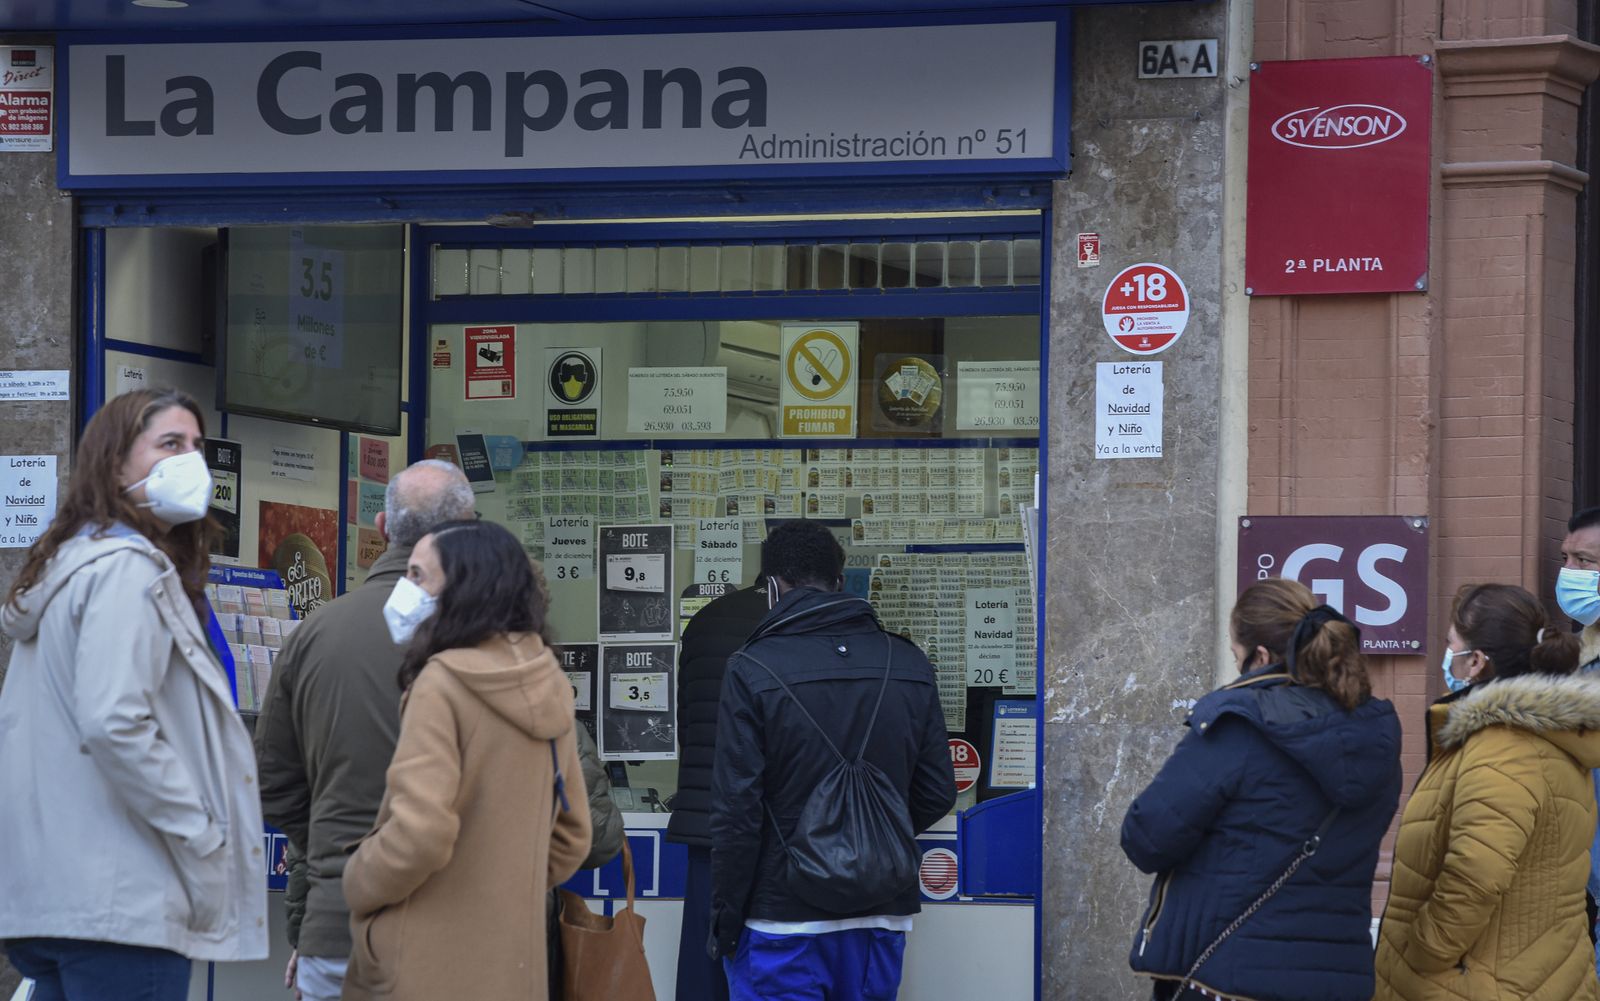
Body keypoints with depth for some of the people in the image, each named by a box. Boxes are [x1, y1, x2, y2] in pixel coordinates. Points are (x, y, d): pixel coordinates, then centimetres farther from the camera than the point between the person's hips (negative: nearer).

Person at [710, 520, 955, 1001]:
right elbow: (938, 793, 6)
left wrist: (726, 918, -4)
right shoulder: (910, 666, 4)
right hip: (882, 916, 4)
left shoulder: (753, 670, -10)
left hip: (783, 923, -4)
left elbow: (736, 810, -12)